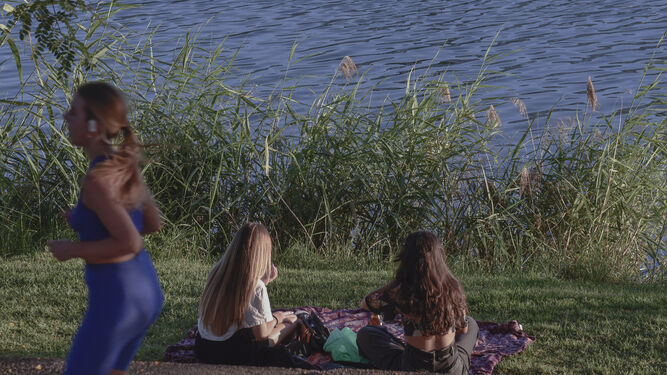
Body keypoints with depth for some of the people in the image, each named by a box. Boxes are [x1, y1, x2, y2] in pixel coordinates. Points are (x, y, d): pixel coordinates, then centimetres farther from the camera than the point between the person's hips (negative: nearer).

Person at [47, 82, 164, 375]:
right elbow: (153, 223, 15)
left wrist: (73, 249, -14)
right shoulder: (126, 165, 4)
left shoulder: (98, 178, -21)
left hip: (115, 298, -9)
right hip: (146, 290, 9)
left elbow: (129, 242, -25)